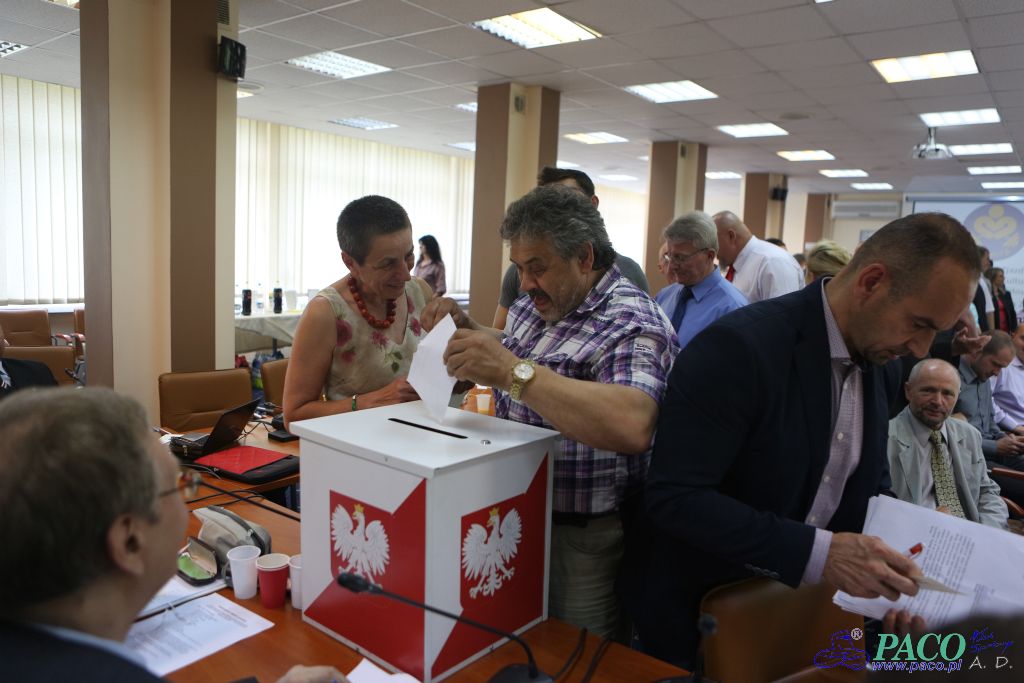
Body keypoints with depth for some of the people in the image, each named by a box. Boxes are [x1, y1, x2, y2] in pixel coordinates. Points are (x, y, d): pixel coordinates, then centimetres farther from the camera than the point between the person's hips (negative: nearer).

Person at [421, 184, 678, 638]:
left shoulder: (632, 325, -22)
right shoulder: (537, 304, 3)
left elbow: (633, 426, -41)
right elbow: (511, 348, 23)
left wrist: (513, 371, -42)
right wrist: (465, 326, 3)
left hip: (582, 537, -7)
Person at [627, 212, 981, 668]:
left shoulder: (880, 367, -1)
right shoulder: (738, 346, -27)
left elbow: (871, 485, 9)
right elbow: (673, 496, -30)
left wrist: (886, 574, -8)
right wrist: (818, 553, -34)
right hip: (697, 608, -7)